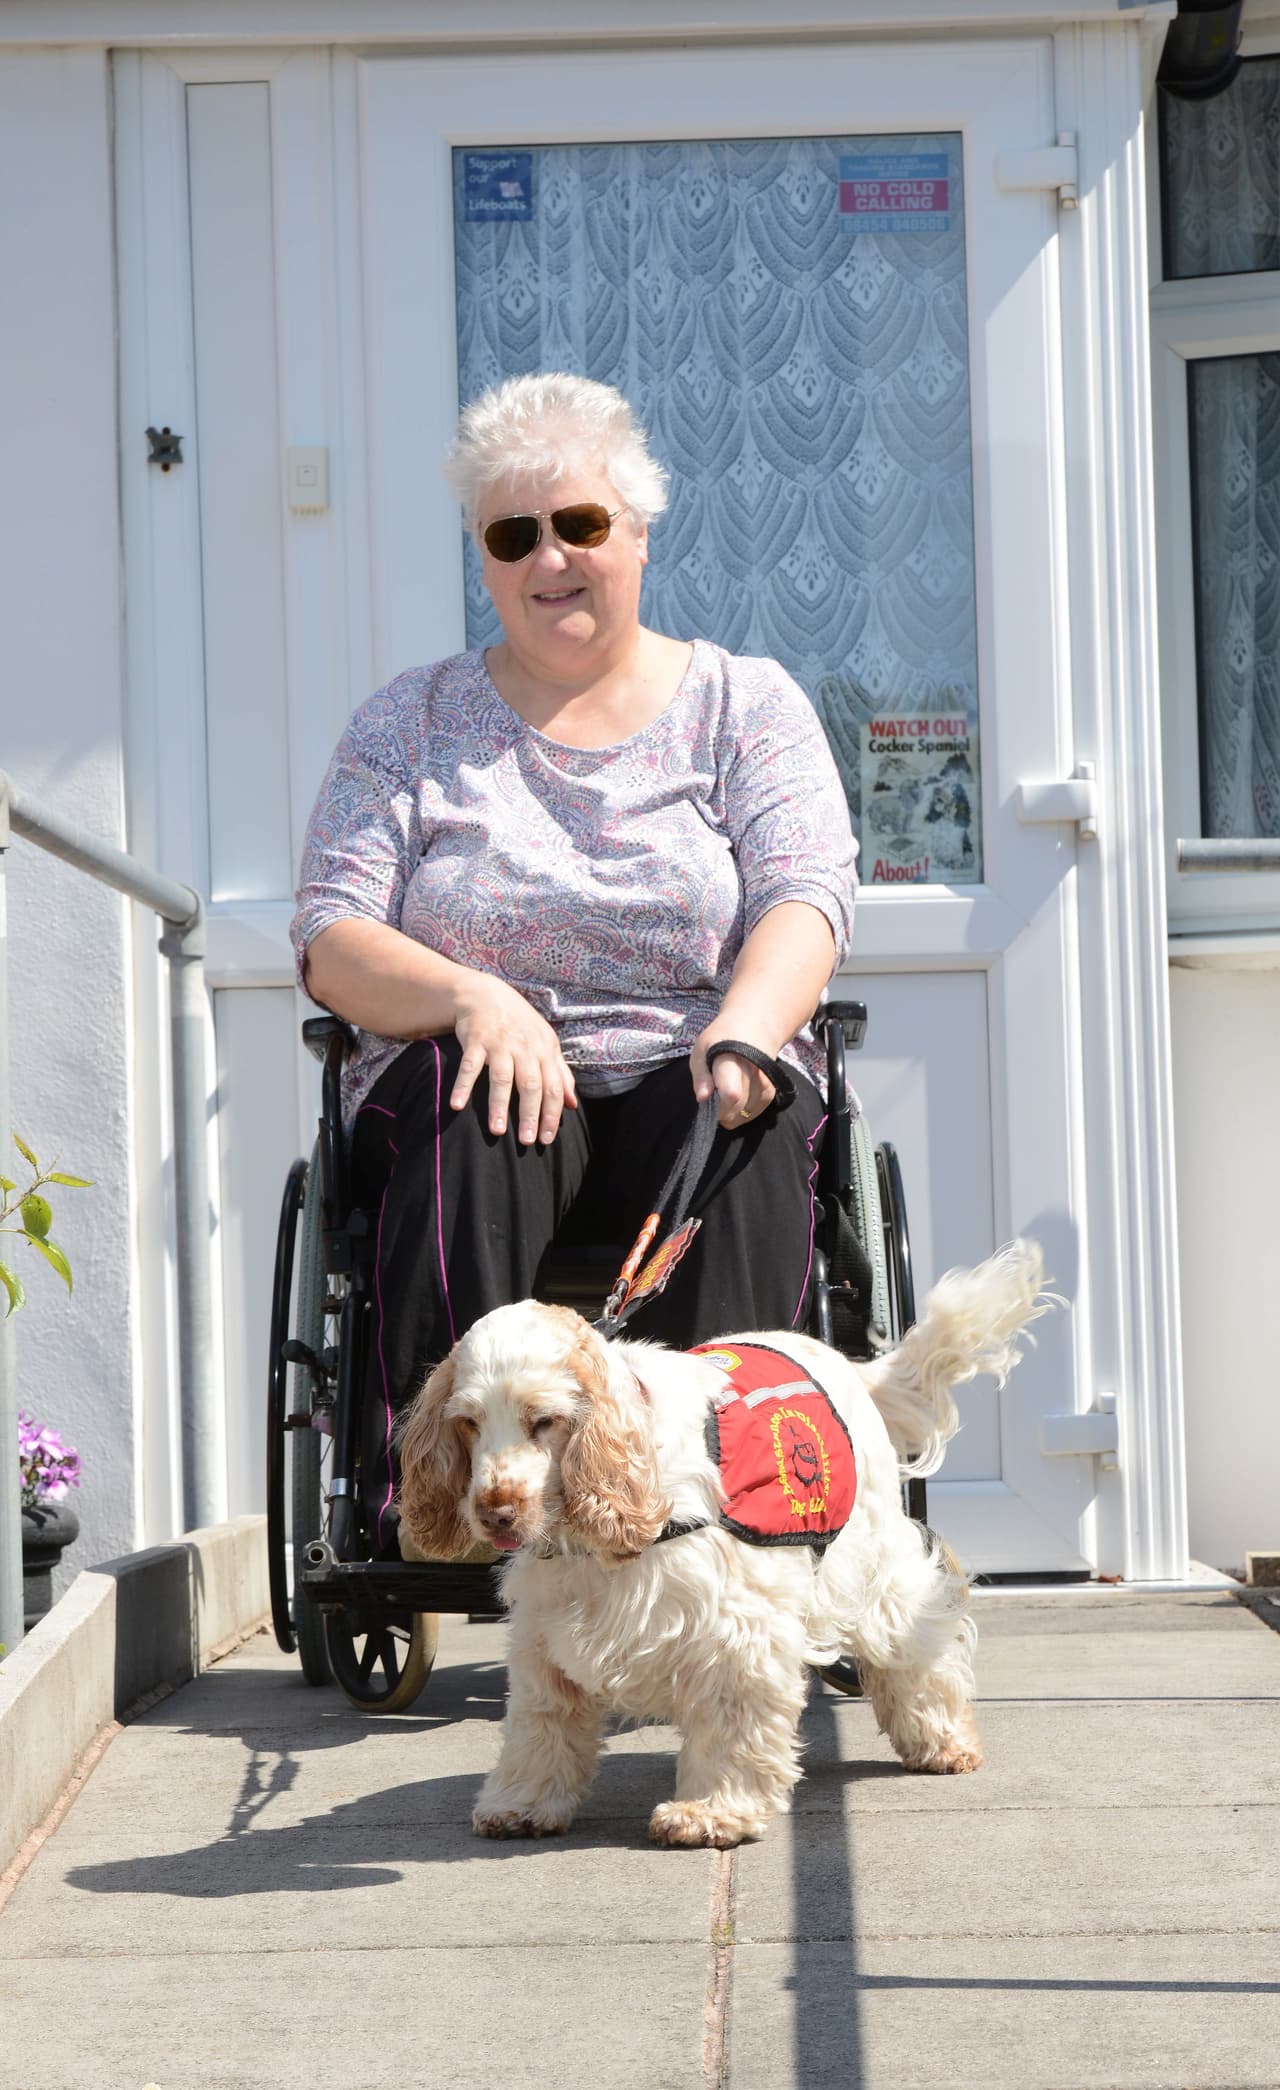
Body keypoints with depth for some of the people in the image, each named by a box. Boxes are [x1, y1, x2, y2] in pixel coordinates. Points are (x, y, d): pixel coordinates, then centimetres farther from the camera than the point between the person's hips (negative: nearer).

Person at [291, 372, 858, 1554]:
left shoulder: (745, 704, 12)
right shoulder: (412, 726, 14)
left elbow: (808, 897, -3)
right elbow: (331, 942, 2)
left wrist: (744, 1029, -26)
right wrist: (472, 996, -20)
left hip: (682, 1083, 0)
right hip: (482, 1068, 0)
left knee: (748, 1127, -34)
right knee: (471, 1120, -35)